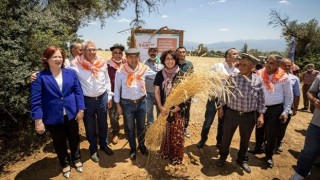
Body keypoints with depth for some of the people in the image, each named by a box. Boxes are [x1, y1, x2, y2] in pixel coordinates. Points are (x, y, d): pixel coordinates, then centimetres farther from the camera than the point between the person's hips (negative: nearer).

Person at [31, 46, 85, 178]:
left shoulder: (71, 73, -2)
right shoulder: (40, 77, -10)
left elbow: (78, 92, 1)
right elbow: (36, 100, -11)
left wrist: (80, 109, -3)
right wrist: (38, 120, -14)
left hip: (71, 115, 2)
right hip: (53, 118, -2)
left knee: (74, 139, 19)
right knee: (59, 143, 17)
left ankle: (76, 159, 44)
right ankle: (65, 164, 40)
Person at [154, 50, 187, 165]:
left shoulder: (181, 75, -7)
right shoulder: (160, 74, 0)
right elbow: (156, 92, 1)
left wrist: (176, 107, -13)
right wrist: (160, 107, -10)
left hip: (178, 109, -2)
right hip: (164, 109, 2)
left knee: (177, 134, 5)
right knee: (164, 132, 14)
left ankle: (176, 157, 24)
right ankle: (165, 153, 35)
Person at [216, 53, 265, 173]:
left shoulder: (258, 80, -5)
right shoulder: (232, 77, -8)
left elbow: (261, 99, 2)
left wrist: (261, 114, 0)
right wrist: (221, 107, 5)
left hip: (249, 116, 1)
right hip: (231, 113, -1)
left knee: (245, 139, 17)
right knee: (226, 136, 13)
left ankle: (242, 159, 41)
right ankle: (223, 156, 37)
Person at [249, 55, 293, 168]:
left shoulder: (284, 78, -8)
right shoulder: (260, 74, -4)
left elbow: (289, 96, 0)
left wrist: (286, 111, -5)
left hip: (275, 109, -2)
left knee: (272, 134, 6)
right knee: (259, 130, 17)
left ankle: (269, 155, 26)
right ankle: (258, 148, 40)